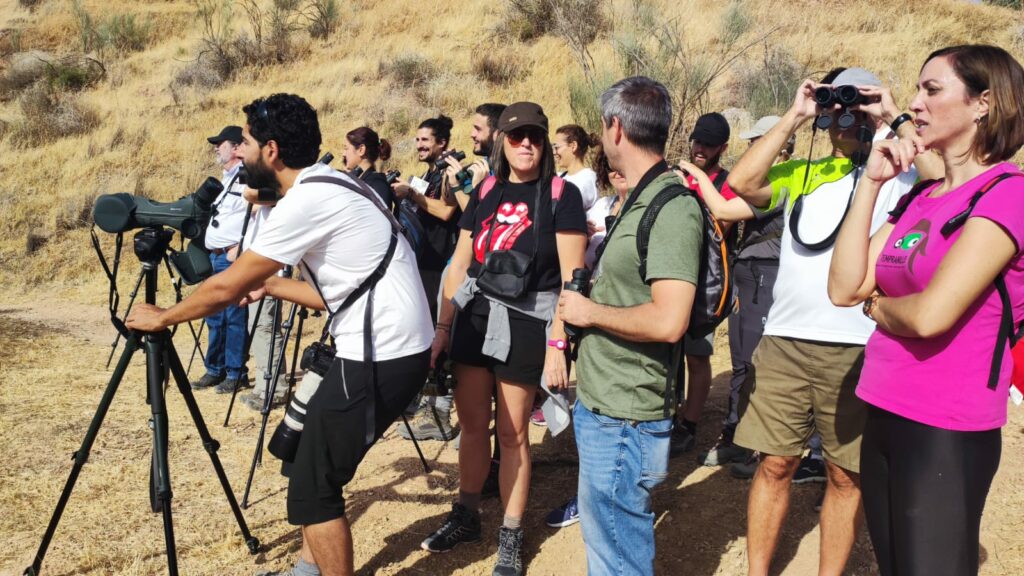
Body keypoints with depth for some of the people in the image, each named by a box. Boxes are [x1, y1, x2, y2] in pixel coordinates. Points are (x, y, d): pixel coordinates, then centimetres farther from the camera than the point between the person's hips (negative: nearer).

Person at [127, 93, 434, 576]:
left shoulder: (306, 201, -16)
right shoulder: (329, 188, 14)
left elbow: (227, 288, -10)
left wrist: (160, 317, 5)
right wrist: (269, 285, 23)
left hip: (381, 358, -10)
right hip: (393, 349, 10)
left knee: (313, 487, 0)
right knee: (306, 452, 21)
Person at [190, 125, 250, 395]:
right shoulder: (225, 178, 20)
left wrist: (239, 249, -23)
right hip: (214, 257, 10)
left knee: (234, 317, -5)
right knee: (214, 317, 12)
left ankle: (236, 373, 3)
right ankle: (215, 370, 21)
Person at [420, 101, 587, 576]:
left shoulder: (561, 194, -8)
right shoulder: (484, 192, 6)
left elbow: (572, 278, -13)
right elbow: (460, 264, 8)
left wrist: (558, 344, -19)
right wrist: (442, 327, 4)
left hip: (526, 324, -4)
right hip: (474, 317, 4)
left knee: (512, 433, 4)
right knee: (472, 422, 12)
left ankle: (511, 536, 19)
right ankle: (465, 516, 31)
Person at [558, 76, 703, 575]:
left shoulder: (672, 206, -19)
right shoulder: (640, 201, 11)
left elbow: (668, 321, -28)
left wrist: (590, 311, -16)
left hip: (623, 419, -10)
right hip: (599, 404, 10)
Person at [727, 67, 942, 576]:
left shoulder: (894, 173, 4)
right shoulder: (799, 173, 13)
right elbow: (740, 183, -4)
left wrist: (894, 119, -8)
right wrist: (794, 117, -2)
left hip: (858, 350, -2)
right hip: (783, 343, 2)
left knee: (846, 476, 10)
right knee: (775, 465, 10)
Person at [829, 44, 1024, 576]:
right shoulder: (918, 198, 9)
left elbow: (930, 314, -24)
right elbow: (843, 288, -1)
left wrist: (876, 306, -2)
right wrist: (872, 182, -2)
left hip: (945, 431, -7)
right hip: (884, 414, 8)